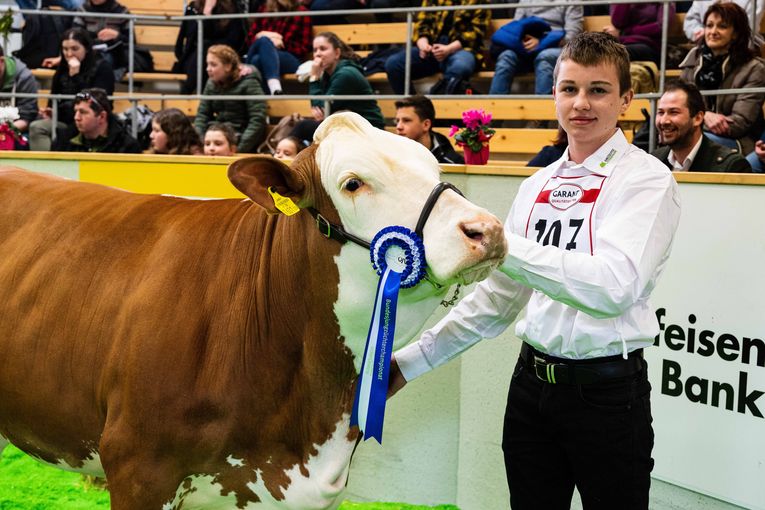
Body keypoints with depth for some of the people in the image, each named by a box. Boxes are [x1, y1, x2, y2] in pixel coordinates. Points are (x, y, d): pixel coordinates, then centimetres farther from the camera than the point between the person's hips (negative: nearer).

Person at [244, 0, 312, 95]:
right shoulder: (264, 9, 18)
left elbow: (304, 49, 4)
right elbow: (249, 38, 16)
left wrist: (281, 43, -10)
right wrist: (261, 36, -5)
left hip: (291, 60, -3)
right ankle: (274, 87, -54)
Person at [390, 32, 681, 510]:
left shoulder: (646, 179, -8)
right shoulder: (537, 186, 11)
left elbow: (615, 286, -24)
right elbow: (498, 297, 15)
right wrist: (411, 361, 12)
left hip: (607, 391, -5)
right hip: (532, 380, 6)